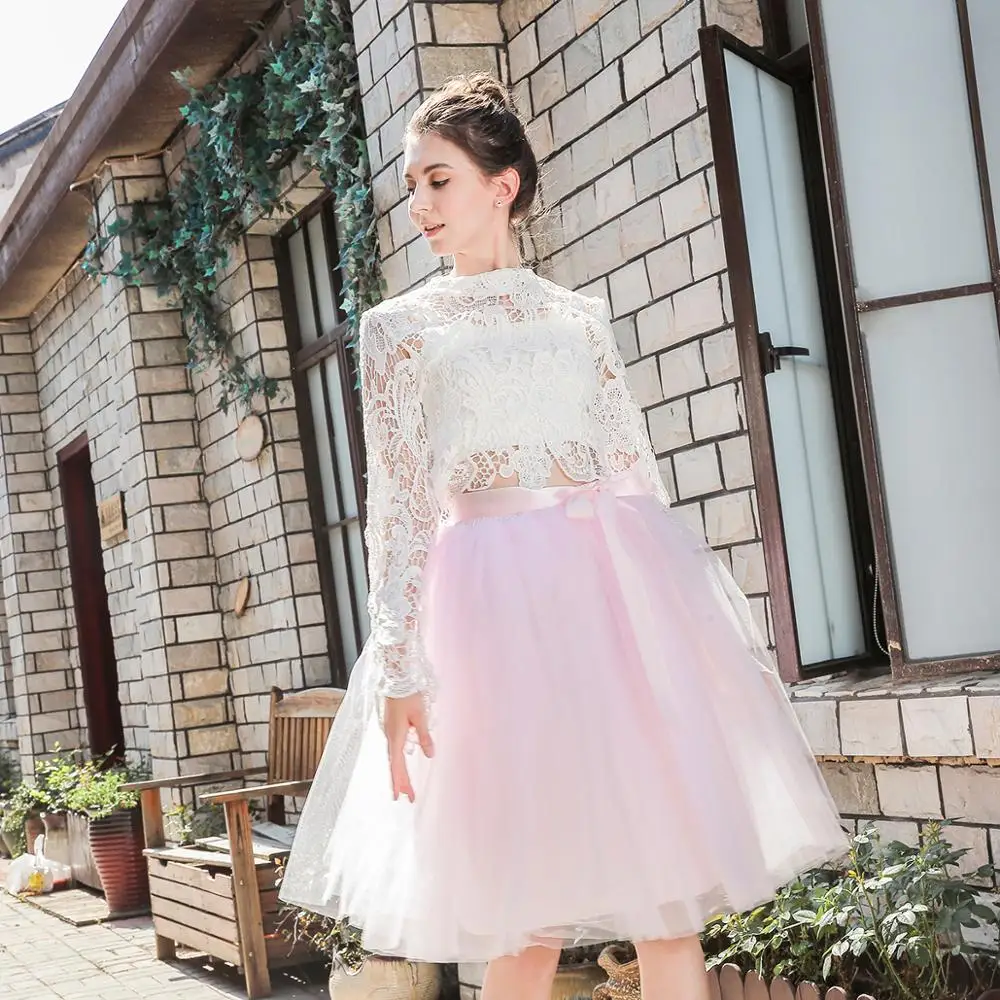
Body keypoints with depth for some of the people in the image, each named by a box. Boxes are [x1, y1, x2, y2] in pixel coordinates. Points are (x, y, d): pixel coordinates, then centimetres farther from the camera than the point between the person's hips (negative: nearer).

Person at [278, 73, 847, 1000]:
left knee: (671, 875, 0)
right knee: (528, 906, -3)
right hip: (497, 605, -2)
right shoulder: (398, 326, 7)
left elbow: (636, 470, 13)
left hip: (617, 585, 3)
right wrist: (397, 669, -9)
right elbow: (395, 505, 0)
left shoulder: (580, 315, 14)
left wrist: (689, 616, 9)